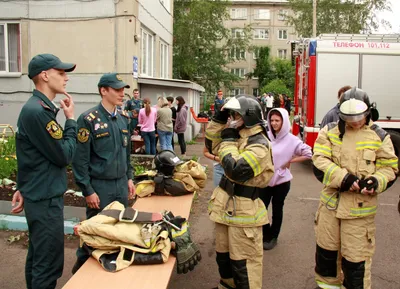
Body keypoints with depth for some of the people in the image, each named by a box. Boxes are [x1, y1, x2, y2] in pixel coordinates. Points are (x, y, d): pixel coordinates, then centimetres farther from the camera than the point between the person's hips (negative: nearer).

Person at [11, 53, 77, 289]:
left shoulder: (41, 108, 10)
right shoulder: (36, 111, -21)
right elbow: (64, 156, -19)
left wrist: (24, 188, 18)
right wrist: (71, 120, -9)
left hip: (42, 195, 10)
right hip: (45, 199, -10)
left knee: (37, 258, 21)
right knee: (49, 264, 0)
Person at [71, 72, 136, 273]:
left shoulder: (124, 118, 6)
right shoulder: (89, 119, -14)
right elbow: (80, 158, -14)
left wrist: (129, 178, 13)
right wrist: (88, 191, -13)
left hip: (121, 184, 6)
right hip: (100, 186, -6)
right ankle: (81, 268, 29)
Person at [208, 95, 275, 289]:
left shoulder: (259, 145, -20)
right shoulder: (238, 136, 6)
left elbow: (235, 170, -30)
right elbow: (211, 145, 17)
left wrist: (228, 140, -19)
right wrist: (219, 119, 5)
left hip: (243, 209, -9)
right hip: (226, 204, 9)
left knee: (243, 259, 2)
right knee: (223, 252, 24)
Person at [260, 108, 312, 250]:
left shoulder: (291, 140, -12)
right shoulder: (266, 136, -5)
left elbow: (308, 153, -11)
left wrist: (289, 162, -11)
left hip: (281, 181, -2)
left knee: (277, 210, 13)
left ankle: (273, 237, 32)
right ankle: (265, 234, 30)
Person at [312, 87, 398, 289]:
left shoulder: (379, 137, -2)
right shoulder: (329, 131, 0)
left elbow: (390, 168, 2)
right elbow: (319, 161, -10)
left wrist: (376, 181, -20)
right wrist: (342, 178, -24)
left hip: (360, 207, -2)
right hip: (330, 202, 3)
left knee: (355, 257, 4)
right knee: (326, 249, 18)